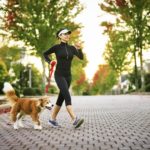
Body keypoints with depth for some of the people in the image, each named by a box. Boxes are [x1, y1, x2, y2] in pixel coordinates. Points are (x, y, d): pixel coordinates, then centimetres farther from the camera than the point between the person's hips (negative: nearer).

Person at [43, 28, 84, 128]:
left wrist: (79, 49, -21)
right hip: (59, 75, -6)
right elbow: (45, 54, 15)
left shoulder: (71, 48, 11)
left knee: (61, 98, 9)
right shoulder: (56, 47, 0)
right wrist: (49, 61, -2)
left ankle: (52, 119, 23)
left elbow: (81, 57, -3)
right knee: (67, 96, -21)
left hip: (68, 76, 6)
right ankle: (75, 120, -31)